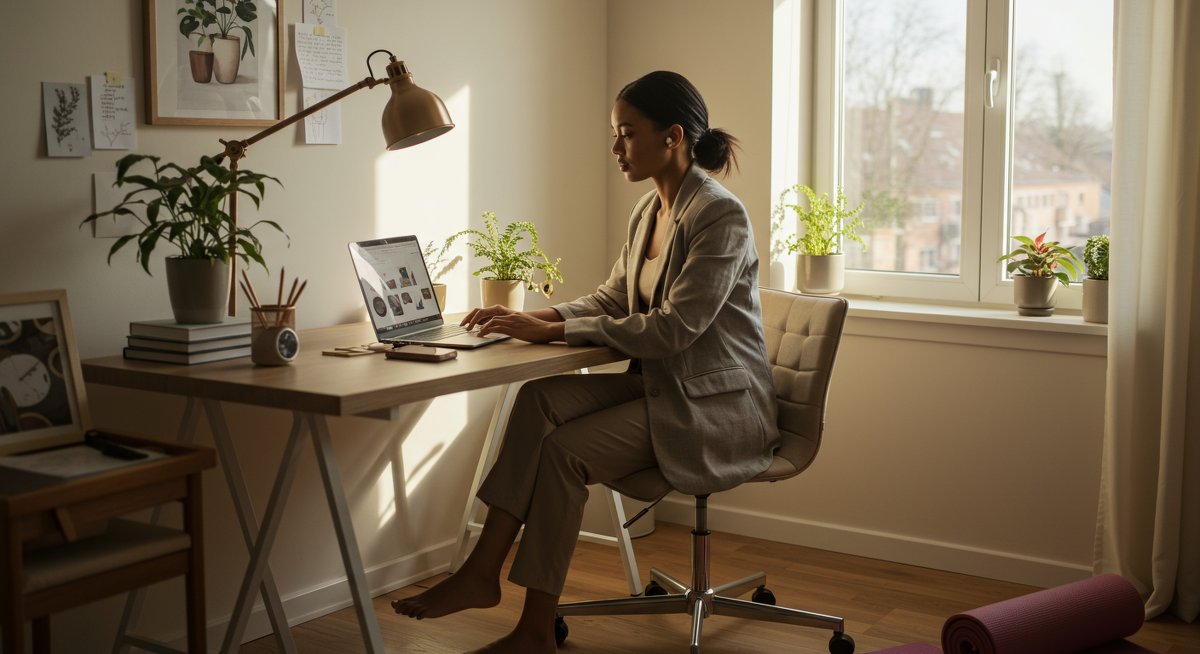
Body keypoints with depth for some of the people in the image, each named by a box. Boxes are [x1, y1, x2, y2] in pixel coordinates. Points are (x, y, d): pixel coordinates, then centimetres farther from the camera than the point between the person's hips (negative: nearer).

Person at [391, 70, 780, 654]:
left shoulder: (720, 217, -18)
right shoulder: (650, 210, 10)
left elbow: (672, 329, -24)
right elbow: (612, 299, 14)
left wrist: (554, 331, -23)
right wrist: (530, 317, -2)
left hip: (716, 406, -8)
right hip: (662, 387, 8)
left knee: (565, 450, -22)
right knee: (540, 399, -14)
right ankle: (482, 571, -15)